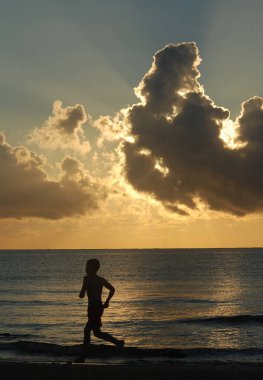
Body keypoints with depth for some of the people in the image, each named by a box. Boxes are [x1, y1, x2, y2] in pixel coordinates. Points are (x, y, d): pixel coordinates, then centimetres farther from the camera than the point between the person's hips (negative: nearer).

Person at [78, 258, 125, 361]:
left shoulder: (87, 279, -9)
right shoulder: (101, 280, 12)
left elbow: (82, 295, -11)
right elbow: (112, 289, 9)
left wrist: (81, 293, 12)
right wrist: (107, 302, 15)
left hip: (93, 306, -9)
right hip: (99, 306, 9)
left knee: (97, 332, -5)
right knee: (87, 330, 14)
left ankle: (118, 342, -8)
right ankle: (83, 356, 17)